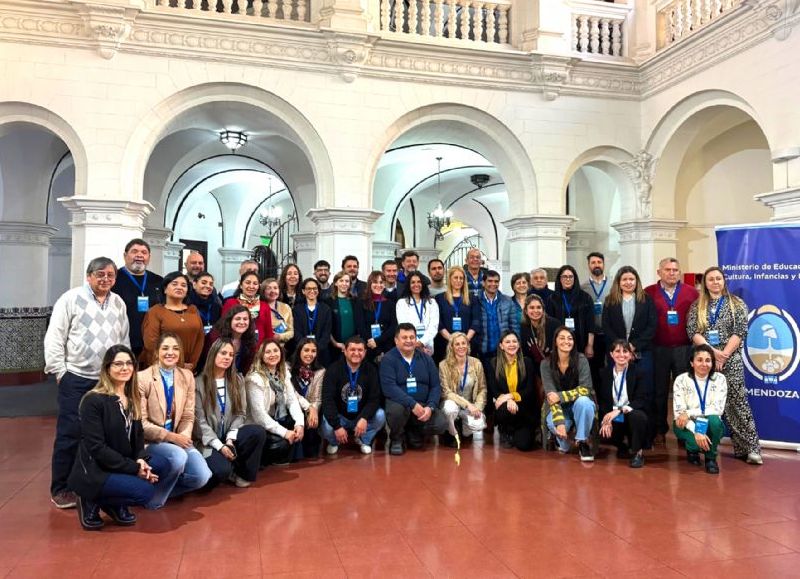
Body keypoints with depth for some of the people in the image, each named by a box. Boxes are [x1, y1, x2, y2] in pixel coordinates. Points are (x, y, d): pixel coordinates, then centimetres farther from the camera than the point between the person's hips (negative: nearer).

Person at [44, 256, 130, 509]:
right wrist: (59, 371, -7)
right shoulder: (71, 298, -4)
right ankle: (60, 488, 12)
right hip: (76, 378, -4)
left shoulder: (119, 303, 9)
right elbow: (54, 337, -5)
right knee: (70, 433, -1)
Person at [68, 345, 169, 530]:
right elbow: (96, 448, -19)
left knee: (165, 467, -14)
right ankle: (93, 502, -1)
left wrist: (140, 460, -11)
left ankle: (117, 505, 0)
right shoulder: (94, 400, -15)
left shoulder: (132, 399, 9)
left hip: (125, 465, 7)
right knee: (144, 491, -25)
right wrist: (133, 468, -19)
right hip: (95, 471, -7)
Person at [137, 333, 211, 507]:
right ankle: (153, 497, -8)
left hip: (178, 439, 5)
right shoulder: (143, 378, -10)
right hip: (151, 441, -4)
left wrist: (182, 437, -14)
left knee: (202, 476, -16)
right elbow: (141, 422, -12)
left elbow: (188, 416, 5)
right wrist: (172, 436, -18)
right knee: (179, 456, -34)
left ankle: (164, 486, 11)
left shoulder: (187, 376, 5)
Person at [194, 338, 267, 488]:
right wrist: (219, 445, -17)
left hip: (229, 436, 4)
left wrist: (230, 439, -13)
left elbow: (240, 413, 3)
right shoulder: (199, 382, -8)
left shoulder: (237, 379, 7)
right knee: (221, 470, -32)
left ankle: (241, 472, -4)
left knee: (258, 432, -26)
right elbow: (199, 420, -10)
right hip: (208, 441, -4)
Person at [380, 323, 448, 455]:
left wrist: (430, 407, -15)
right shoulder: (388, 359, -7)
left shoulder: (426, 358, 6)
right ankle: (397, 438, -3)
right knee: (397, 409, -37)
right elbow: (389, 387, -20)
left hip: (423, 405, 3)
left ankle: (414, 432, 13)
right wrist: (412, 404, -28)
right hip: (399, 403, -3)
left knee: (441, 424, -22)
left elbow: (436, 386, 3)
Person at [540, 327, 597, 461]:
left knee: (583, 402, -36)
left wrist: (560, 396, -29)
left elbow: (585, 389, -17)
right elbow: (551, 395, -18)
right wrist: (560, 422, -31)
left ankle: (583, 442, -12)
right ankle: (563, 444, 5)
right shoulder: (546, 364, -12)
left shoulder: (581, 360, -13)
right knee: (553, 424, -33)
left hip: (580, 403, 0)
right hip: (560, 407, 0)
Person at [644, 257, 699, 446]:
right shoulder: (648, 293, 0)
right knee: (659, 391, 7)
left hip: (684, 349, 1)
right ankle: (659, 430, 17)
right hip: (658, 350, -1)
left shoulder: (692, 292, 3)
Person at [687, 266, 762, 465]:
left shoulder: (737, 304, 6)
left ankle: (750, 448, -3)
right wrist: (712, 352, -13)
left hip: (731, 361, -1)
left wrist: (724, 355, -12)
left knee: (737, 403, -6)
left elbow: (740, 332, -3)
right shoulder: (696, 306, 9)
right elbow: (692, 332, -1)